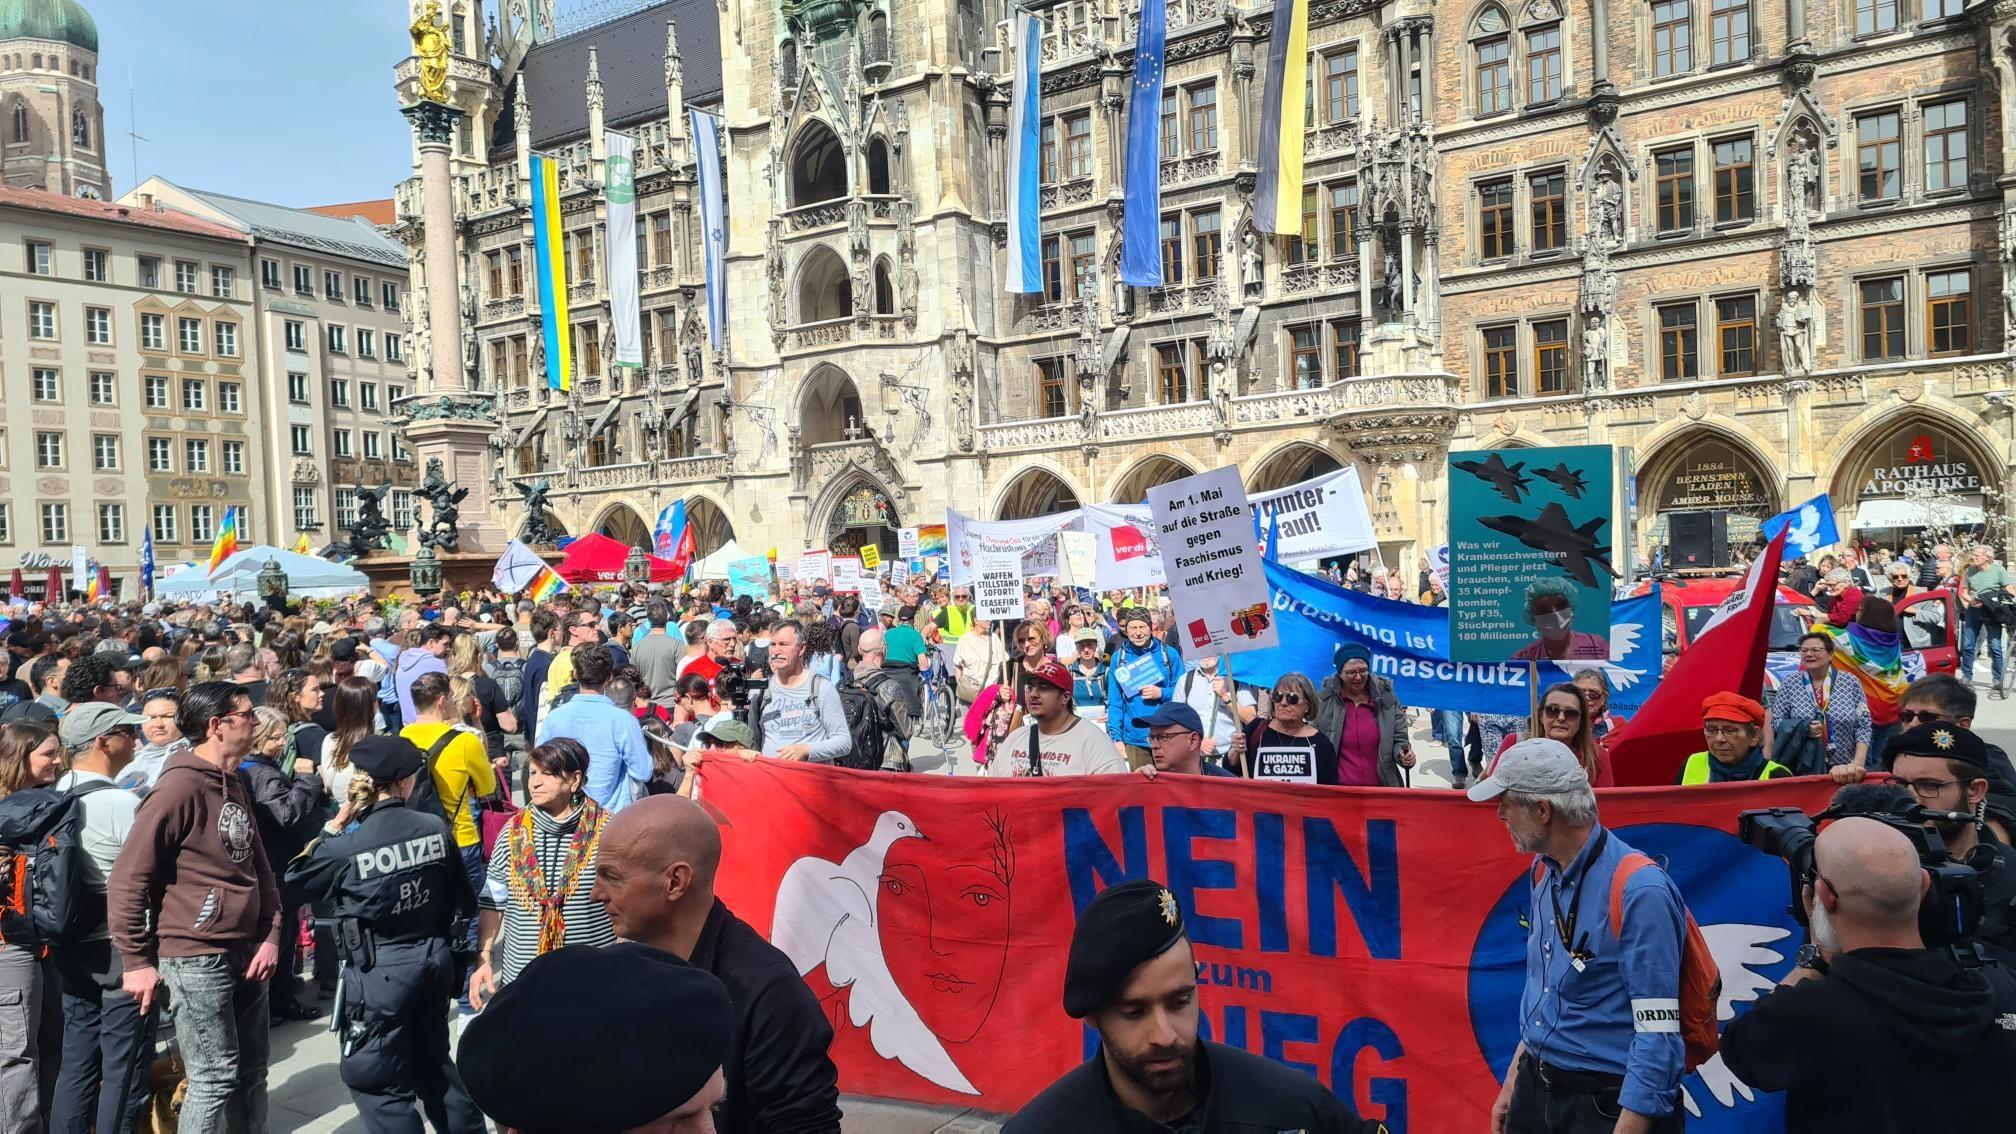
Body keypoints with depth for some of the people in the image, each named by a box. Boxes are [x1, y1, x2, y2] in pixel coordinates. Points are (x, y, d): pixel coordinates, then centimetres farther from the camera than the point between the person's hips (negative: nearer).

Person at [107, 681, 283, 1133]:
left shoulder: (236, 786, 11)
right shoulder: (180, 787, -16)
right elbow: (127, 881, -16)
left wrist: (271, 936, 5)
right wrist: (137, 961, -13)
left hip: (246, 952, 8)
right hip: (197, 958, -8)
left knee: (251, 1070, 15)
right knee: (217, 1077, 0)